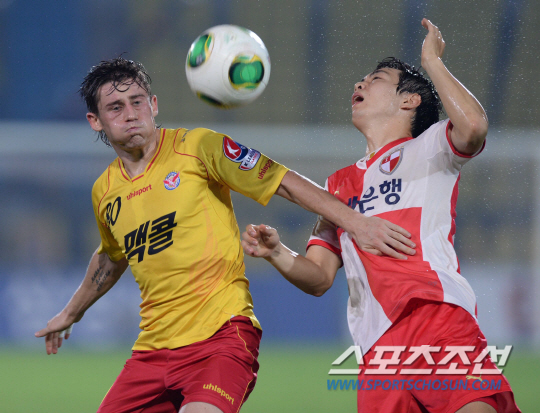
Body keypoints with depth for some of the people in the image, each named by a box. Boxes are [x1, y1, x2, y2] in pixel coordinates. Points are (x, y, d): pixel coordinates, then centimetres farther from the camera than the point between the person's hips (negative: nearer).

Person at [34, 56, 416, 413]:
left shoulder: (196, 147, -5)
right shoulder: (105, 192, 12)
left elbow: (285, 183, -5)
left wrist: (356, 222, -15)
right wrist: (71, 313, 48)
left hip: (221, 334, -6)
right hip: (154, 347, 6)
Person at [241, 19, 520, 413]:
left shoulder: (427, 148, 14)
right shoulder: (338, 184, 29)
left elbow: (473, 125, -11)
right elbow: (319, 277, 22)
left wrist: (432, 61, 1)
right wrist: (277, 253, 2)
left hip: (442, 318, -4)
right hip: (379, 348, 5)